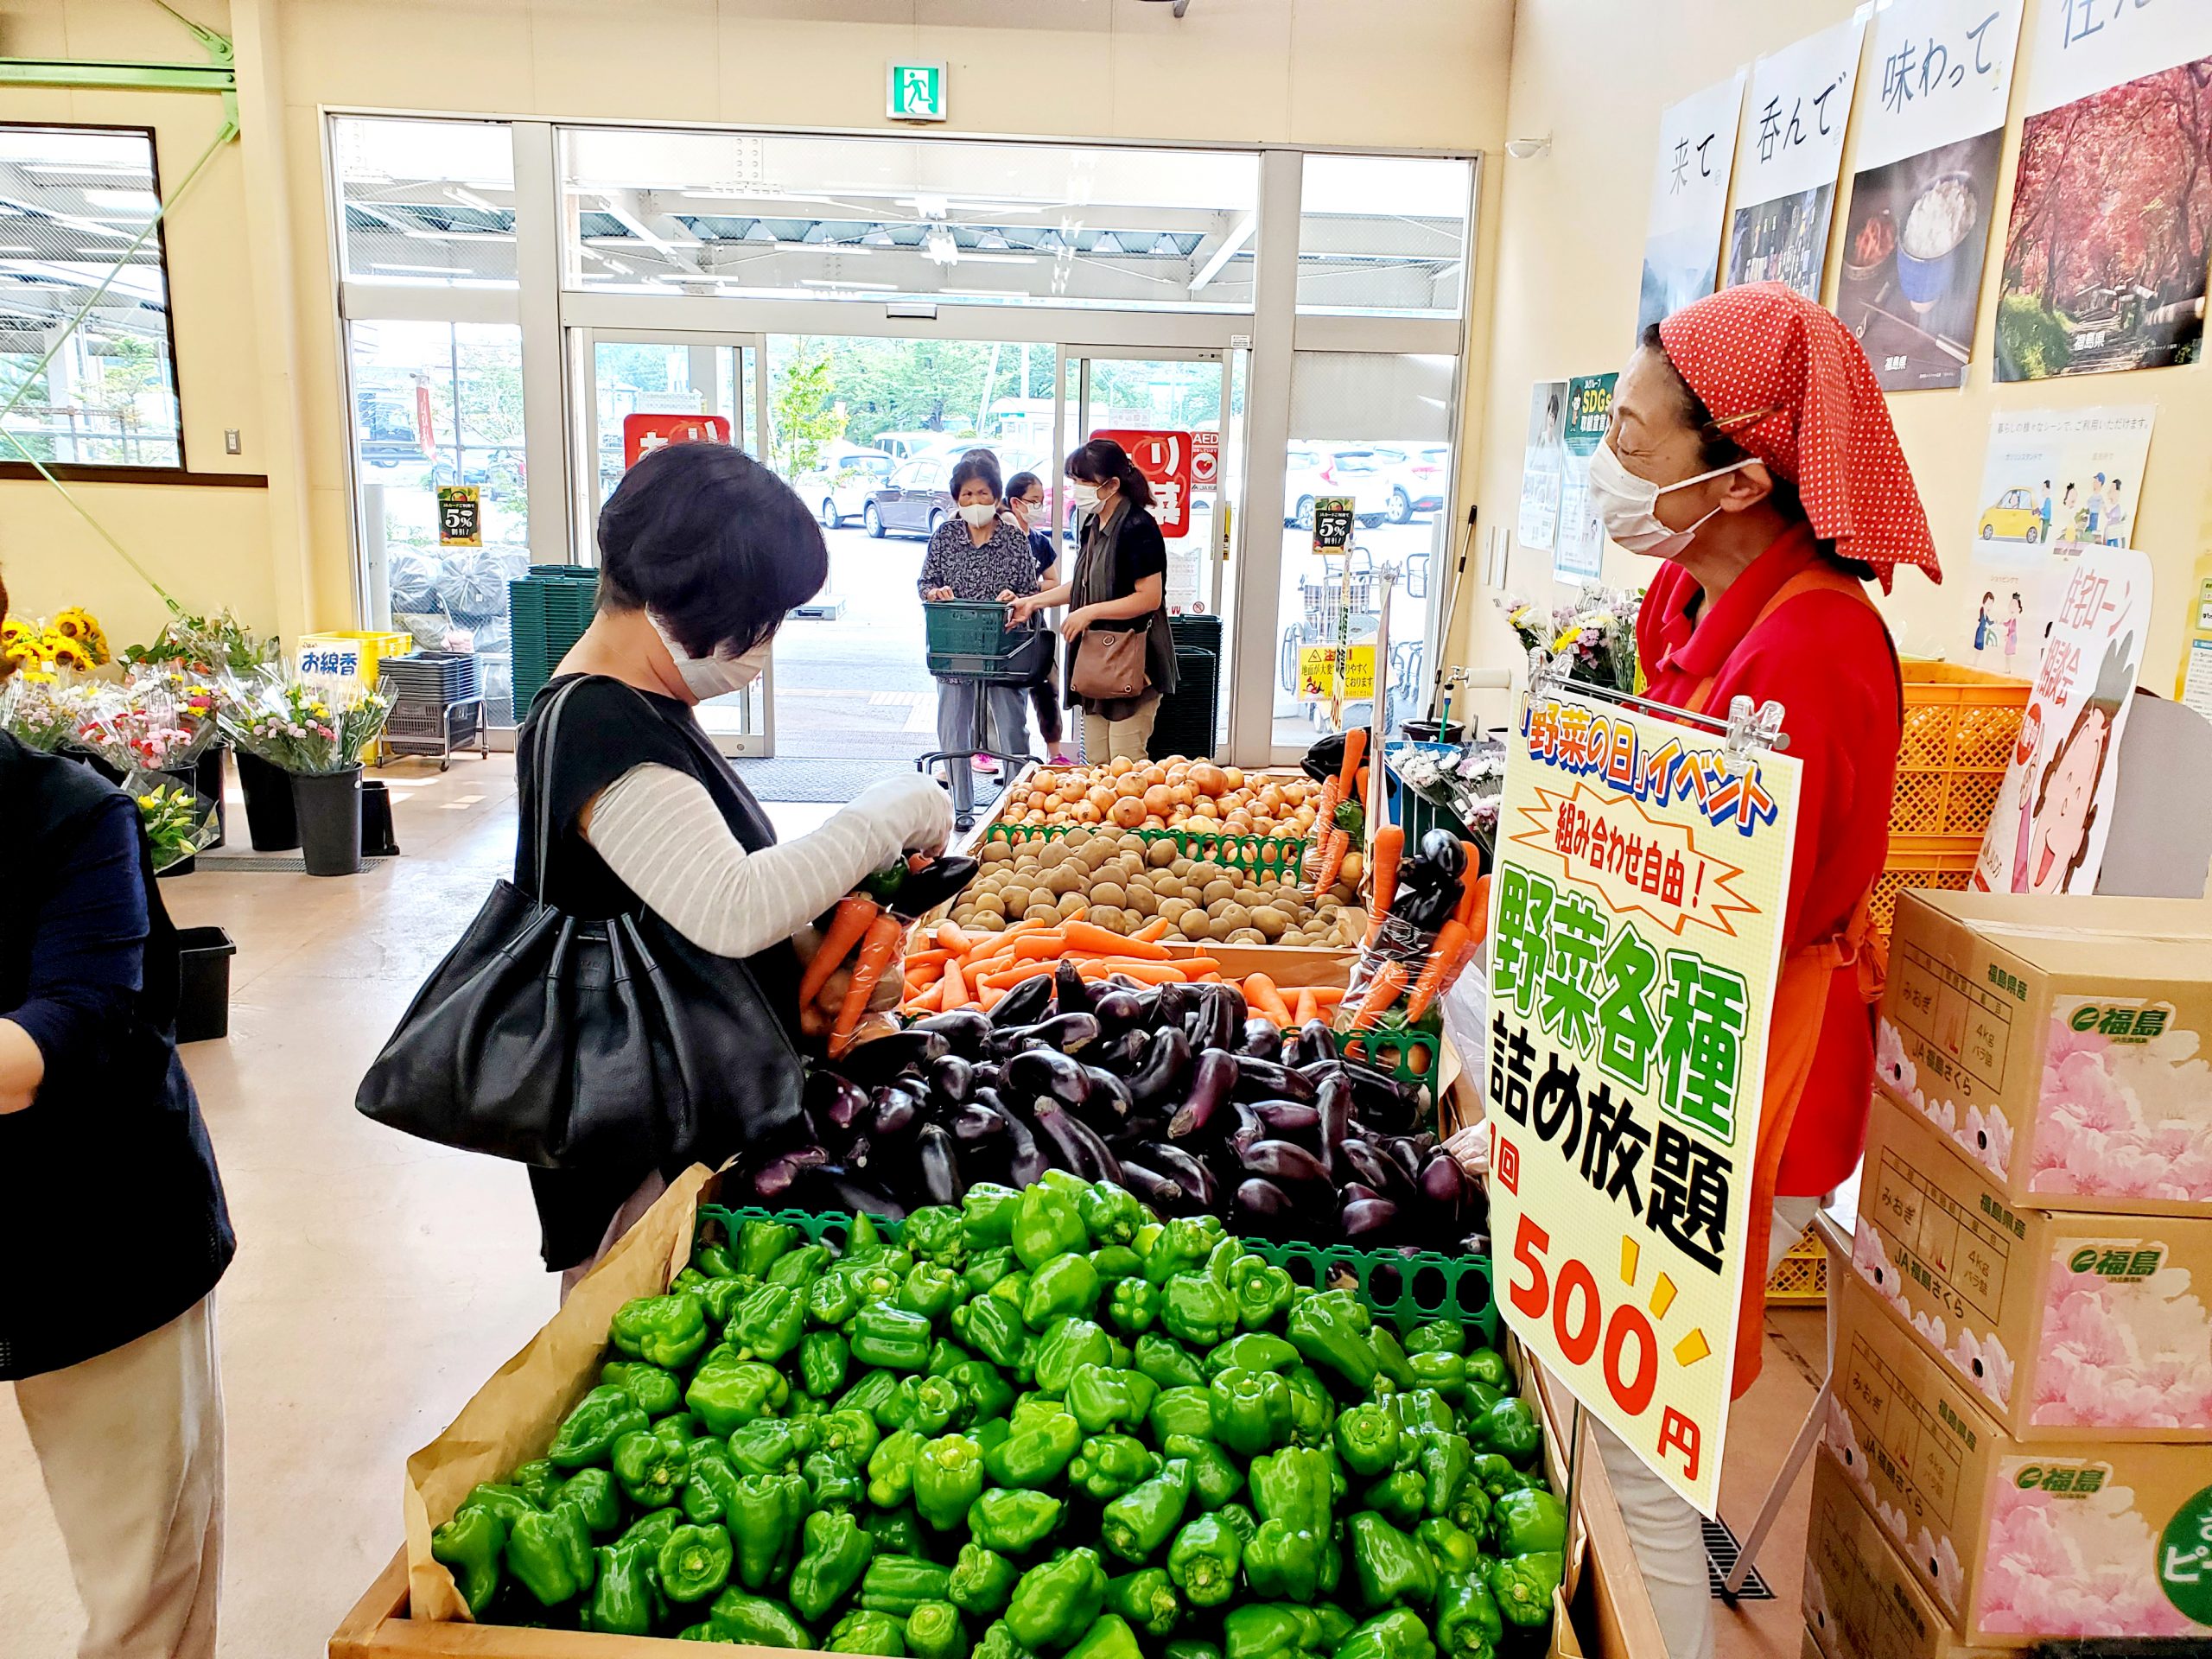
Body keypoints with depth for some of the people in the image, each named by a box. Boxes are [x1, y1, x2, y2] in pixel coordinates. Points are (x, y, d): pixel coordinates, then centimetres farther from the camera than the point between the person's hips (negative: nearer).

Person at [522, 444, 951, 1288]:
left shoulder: (642, 708, 9)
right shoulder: (600, 730, -23)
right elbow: (732, 911, -34)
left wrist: (821, 947, 2)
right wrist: (889, 814, -24)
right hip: (643, 1146, -9)